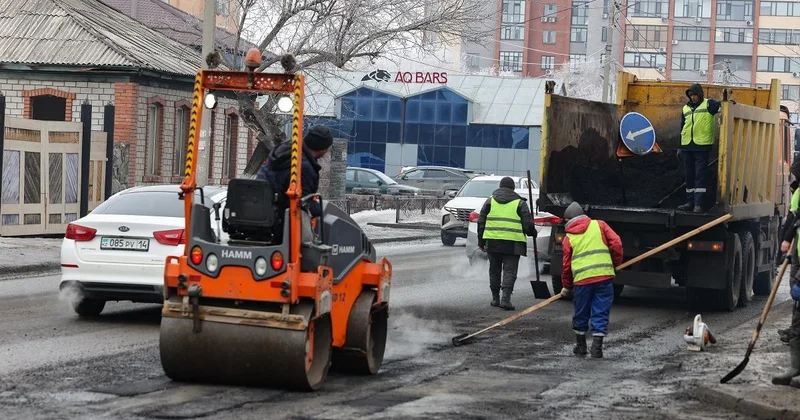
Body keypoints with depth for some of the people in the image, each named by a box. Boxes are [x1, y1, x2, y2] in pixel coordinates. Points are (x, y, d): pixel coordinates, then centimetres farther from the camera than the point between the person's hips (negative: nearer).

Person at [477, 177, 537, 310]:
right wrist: (532, 233, 21)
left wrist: (481, 242, 14)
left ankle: (495, 298, 20)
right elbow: (528, 224, 0)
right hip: (512, 243, -3)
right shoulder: (520, 203, 3)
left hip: (493, 241, 3)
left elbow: (481, 222, 10)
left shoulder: (490, 201, 11)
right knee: (510, 271, -2)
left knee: (494, 271, 15)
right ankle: (505, 298, -17)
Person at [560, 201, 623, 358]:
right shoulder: (599, 225, 9)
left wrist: (566, 286, 25)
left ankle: (580, 346, 26)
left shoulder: (568, 238, 10)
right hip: (604, 276, 0)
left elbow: (566, 264, 12)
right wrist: (616, 263, 15)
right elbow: (616, 243, 0)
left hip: (582, 280, 0)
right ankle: (597, 347, -2)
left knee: (581, 314, 16)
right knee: (601, 313, 4)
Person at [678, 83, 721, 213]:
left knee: (700, 175, -7)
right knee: (689, 175, 10)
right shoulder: (686, 108, 14)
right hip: (687, 147, 6)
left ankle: (698, 204, -8)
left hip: (702, 147, -6)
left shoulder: (708, 105, -1)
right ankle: (690, 202, 18)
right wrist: (680, 147, 19)